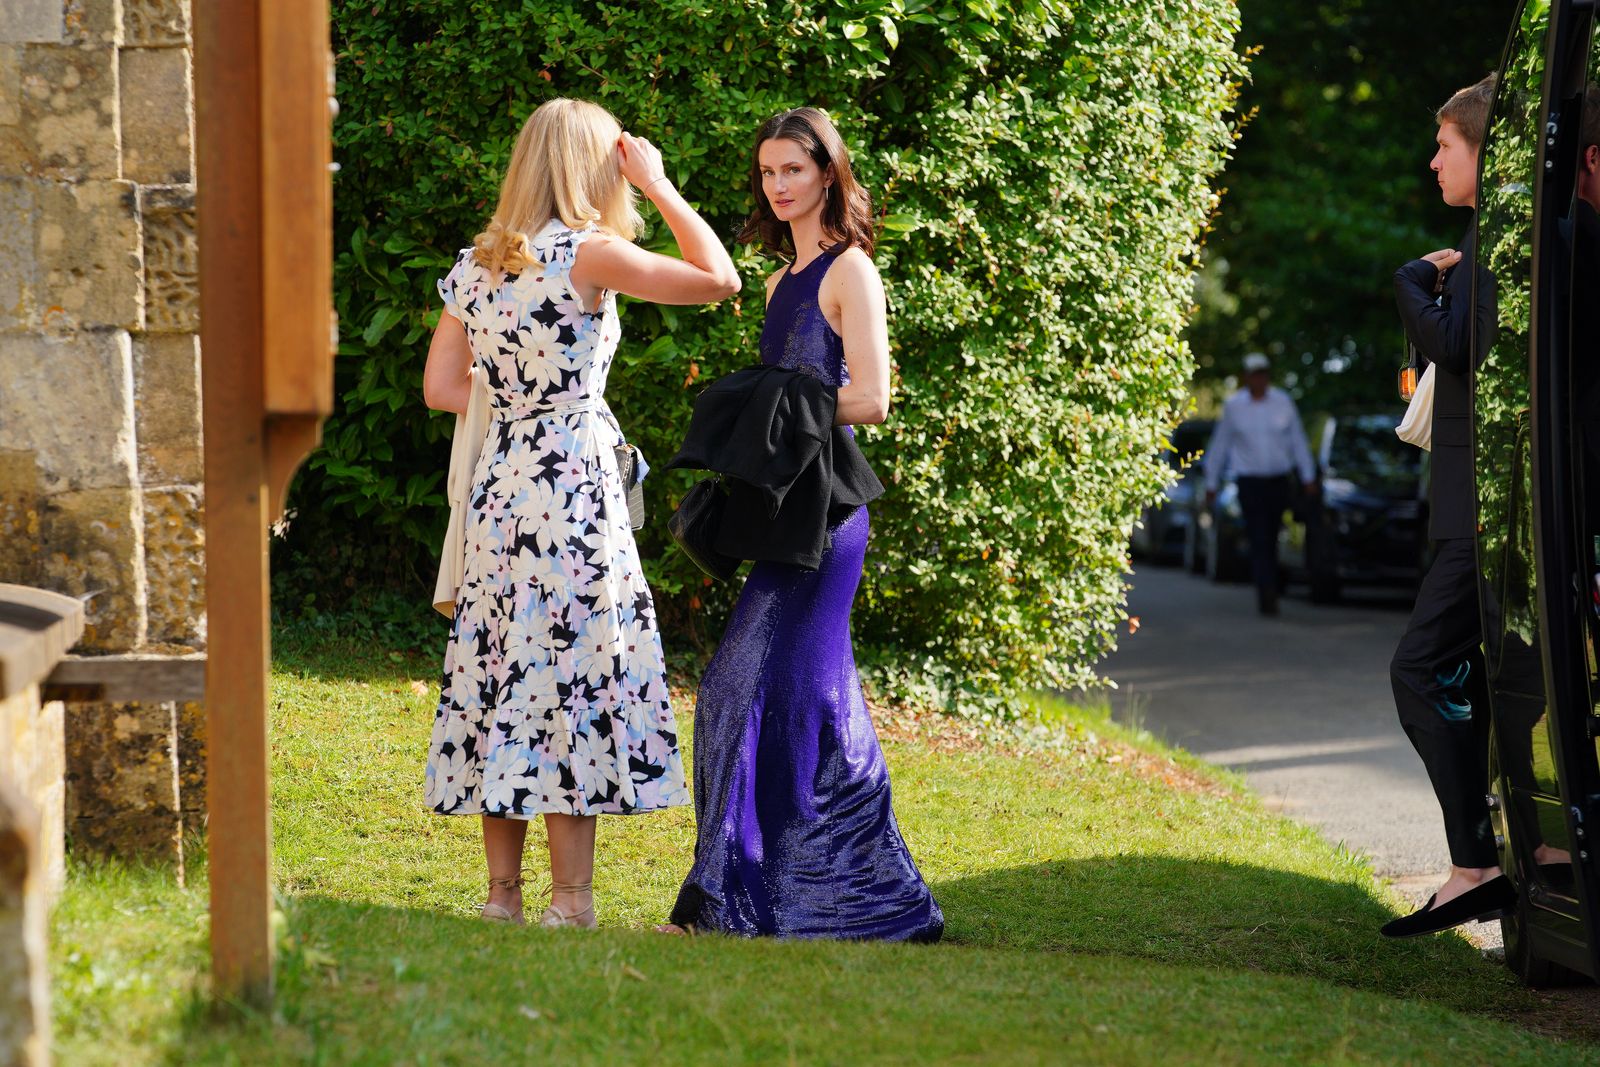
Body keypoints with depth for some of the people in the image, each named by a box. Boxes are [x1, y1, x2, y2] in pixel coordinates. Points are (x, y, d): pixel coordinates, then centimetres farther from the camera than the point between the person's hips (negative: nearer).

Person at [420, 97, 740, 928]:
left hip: (498, 486, 6)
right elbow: (719, 278, -5)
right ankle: (569, 899, -3)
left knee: (504, 673, 9)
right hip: (574, 483, -6)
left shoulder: (475, 266, 9)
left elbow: (442, 388, 11)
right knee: (573, 675, -3)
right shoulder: (587, 255, -10)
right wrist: (659, 187, 2)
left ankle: (503, 891, 12)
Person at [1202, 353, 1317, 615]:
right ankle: (1267, 594, -20)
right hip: (1248, 480, -2)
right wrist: (1211, 484, 9)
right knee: (1259, 539, -13)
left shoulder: (1283, 402, 3)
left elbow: (1298, 441, 9)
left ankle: (1266, 592, 25)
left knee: (1271, 540, 10)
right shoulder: (1233, 406, 0)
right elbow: (1219, 445, 7)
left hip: (1278, 480, 3)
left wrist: (1308, 477, 5)